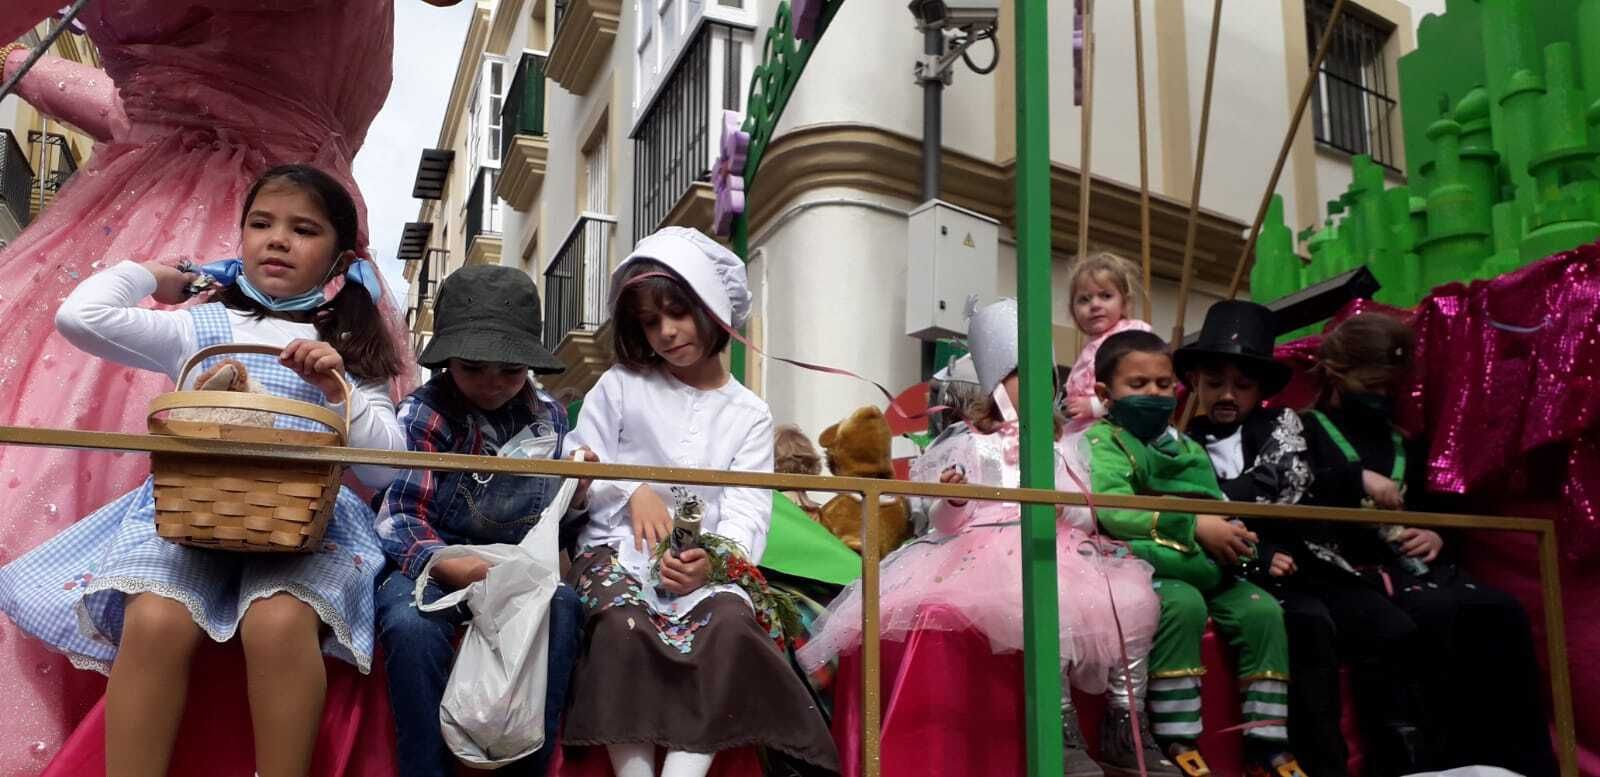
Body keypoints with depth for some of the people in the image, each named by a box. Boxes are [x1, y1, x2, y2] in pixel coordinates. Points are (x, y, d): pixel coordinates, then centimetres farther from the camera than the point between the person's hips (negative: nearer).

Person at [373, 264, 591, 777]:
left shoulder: (549, 418, 6)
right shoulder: (422, 415, -6)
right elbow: (398, 519, -14)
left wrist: (575, 499, -10)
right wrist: (445, 564, -33)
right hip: (426, 562, -2)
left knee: (561, 607, -30)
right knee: (412, 624, -35)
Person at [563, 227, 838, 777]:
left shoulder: (749, 415, 11)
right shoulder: (620, 386, 11)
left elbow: (748, 511, 0)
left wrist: (712, 561, -22)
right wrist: (633, 493, -12)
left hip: (702, 565, 1)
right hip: (619, 548, -1)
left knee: (733, 623, -33)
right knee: (622, 623, -35)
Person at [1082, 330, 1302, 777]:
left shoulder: (1188, 448, 21)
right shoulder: (1102, 441, -2)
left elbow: (1217, 510, 19)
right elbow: (1111, 509, -20)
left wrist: (1234, 539, -6)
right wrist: (1194, 526, -26)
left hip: (1204, 569, 7)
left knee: (1261, 609, -11)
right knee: (1182, 603, -33)